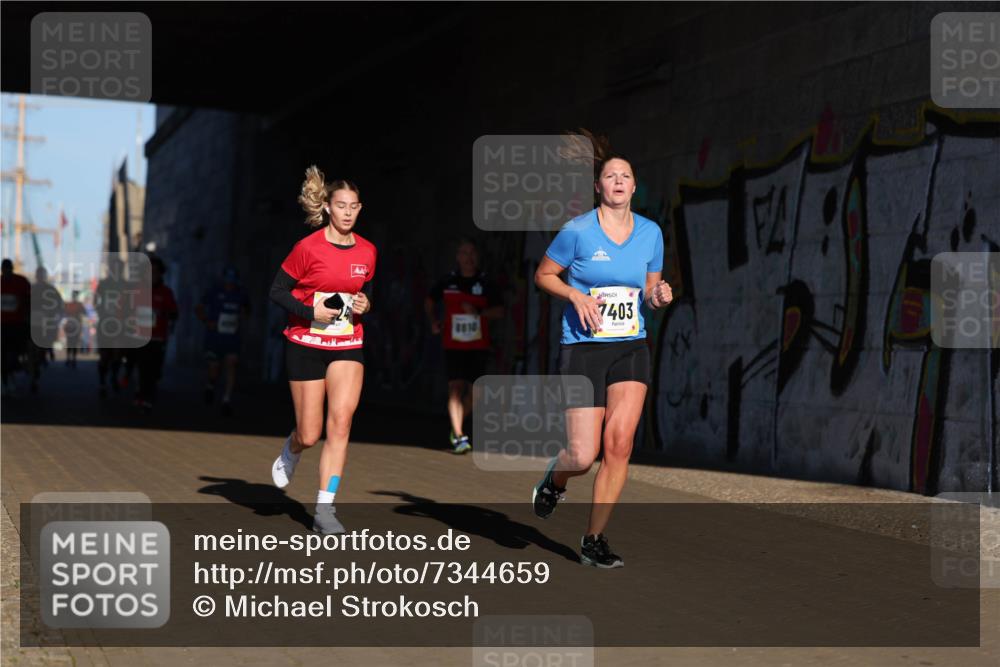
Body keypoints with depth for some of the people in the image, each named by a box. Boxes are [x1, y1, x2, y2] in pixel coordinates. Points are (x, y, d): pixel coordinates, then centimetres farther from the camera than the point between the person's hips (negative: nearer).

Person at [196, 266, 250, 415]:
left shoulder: (240, 294, 4)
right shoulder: (214, 292, -3)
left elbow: (247, 309, 21)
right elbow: (198, 309, 4)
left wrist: (244, 313, -3)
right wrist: (206, 322, -12)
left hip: (232, 338, 1)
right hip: (214, 337, -1)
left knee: (231, 365, -15)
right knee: (214, 368, 2)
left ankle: (227, 400, -14)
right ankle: (210, 387, 37)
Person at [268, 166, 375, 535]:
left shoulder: (367, 251, 3)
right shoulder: (308, 247, -11)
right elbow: (277, 291, -5)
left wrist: (365, 305, -4)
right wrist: (311, 313, -18)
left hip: (348, 347, 3)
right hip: (306, 345, -3)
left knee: (341, 421, -14)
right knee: (310, 435, 1)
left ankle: (325, 508, -10)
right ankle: (290, 452, 40)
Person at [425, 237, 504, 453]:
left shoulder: (485, 283, 1)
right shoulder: (447, 281, 3)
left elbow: (499, 311, 0)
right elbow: (429, 301, 18)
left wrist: (479, 312, -16)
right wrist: (432, 320, 2)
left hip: (478, 346, 1)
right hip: (453, 344, -1)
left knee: (474, 391, 4)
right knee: (455, 387, -13)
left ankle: (456, 425, 29)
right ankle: (458, 436, -16)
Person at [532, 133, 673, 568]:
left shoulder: (651, 233, 7)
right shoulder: (577, 231, -6)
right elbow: (543, 275, 6)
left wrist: (658, 297, -6)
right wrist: (576, 295, -12)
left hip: (631, 348, 3)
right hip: (583, 348, -3)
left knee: (619, 443, -10)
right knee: (584, 455, -8)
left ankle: (594, 539, 4)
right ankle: (553, 482, 30)